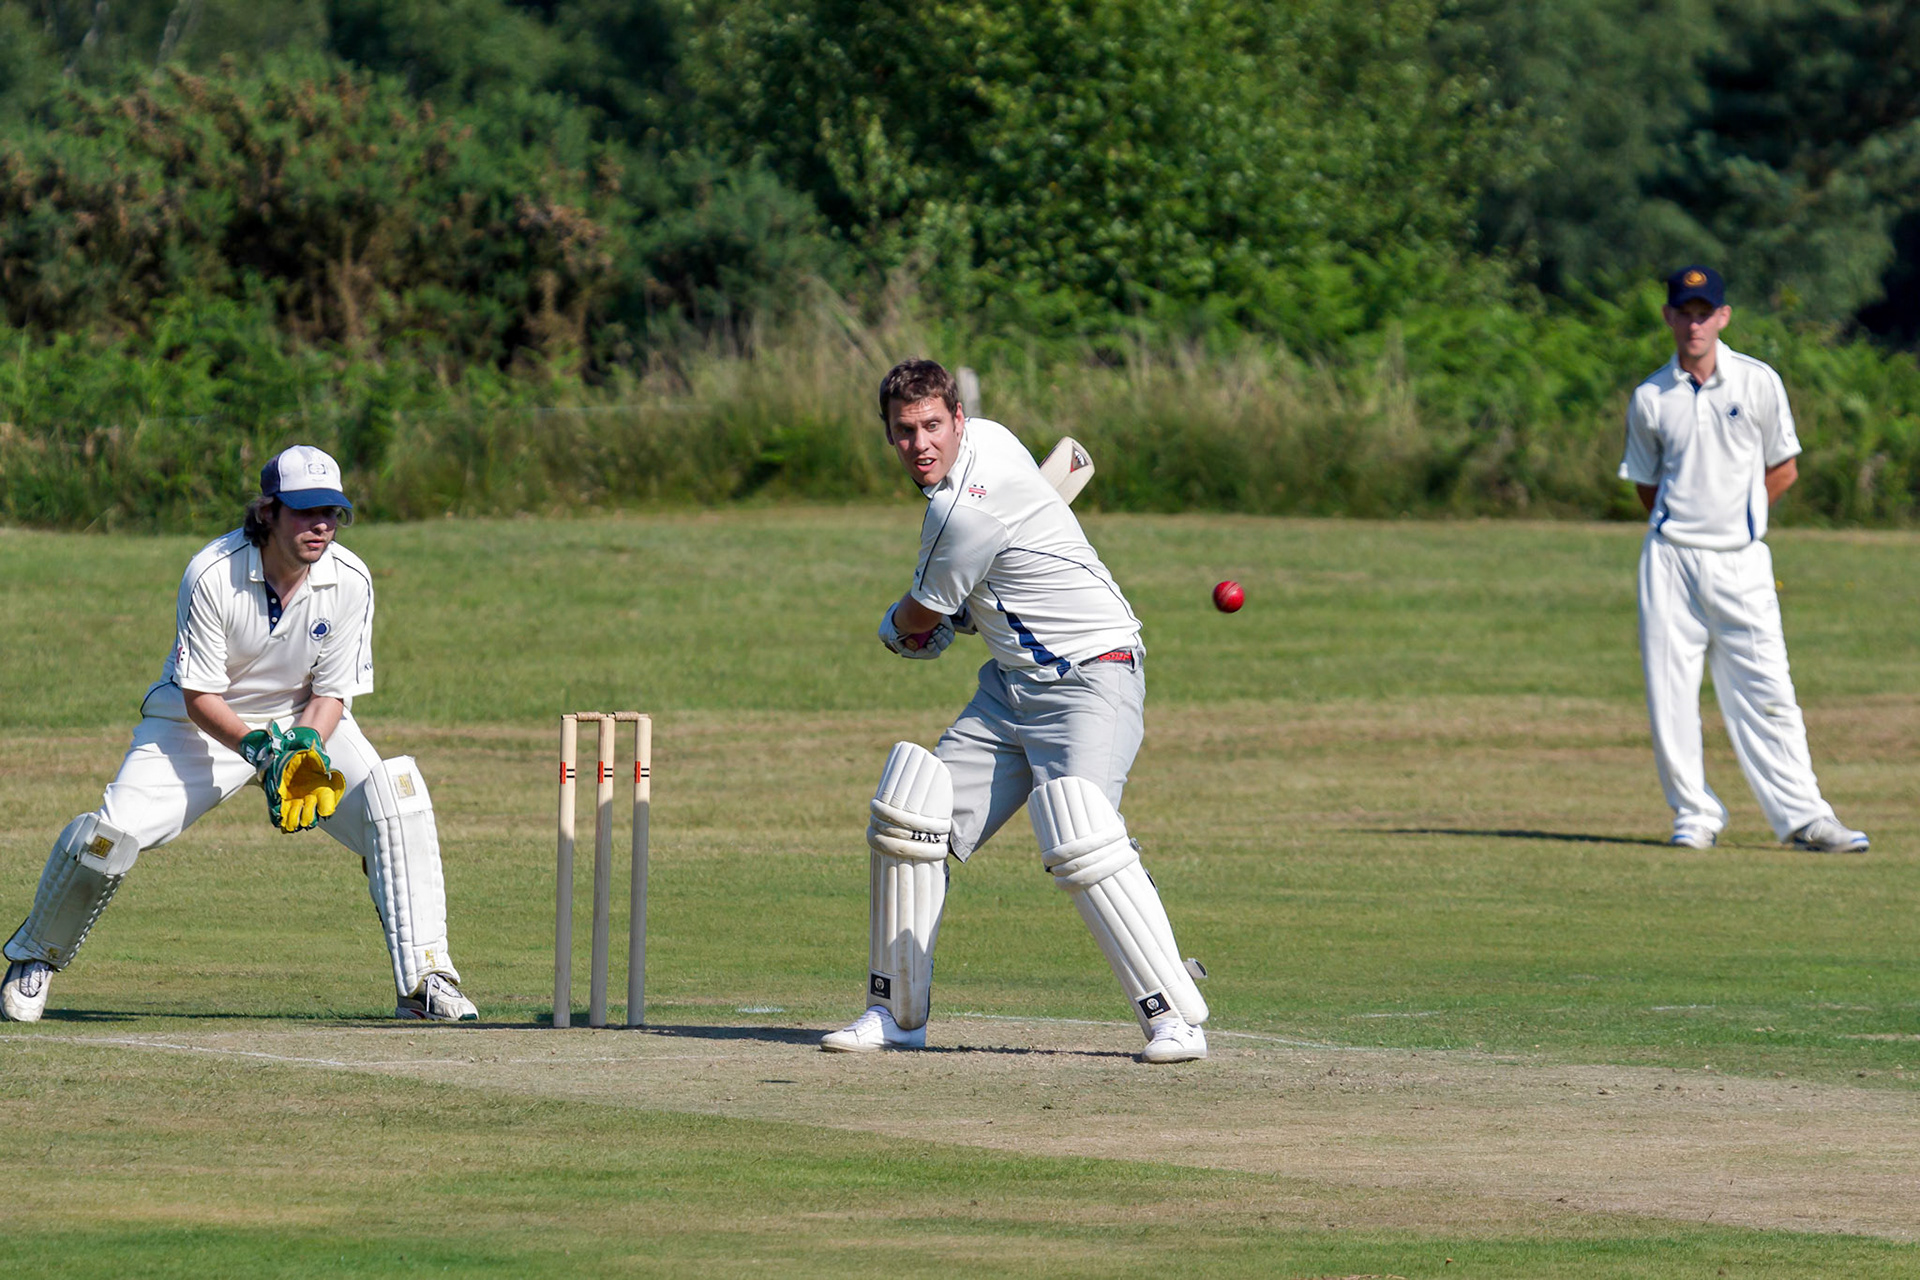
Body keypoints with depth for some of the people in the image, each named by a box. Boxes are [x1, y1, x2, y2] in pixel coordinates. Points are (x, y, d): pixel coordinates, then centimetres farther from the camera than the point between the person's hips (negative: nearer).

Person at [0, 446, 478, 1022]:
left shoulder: (349, 581, -17)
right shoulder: (211, 575, -26)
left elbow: (332, 693, -8)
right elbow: (199, 698, -20)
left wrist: (308, 750, -28)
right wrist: (259, 748, -35)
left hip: (306, 719, 2)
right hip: (206, 722, -2)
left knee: (394, 797, -22)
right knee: (118, 829, -20)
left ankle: (424, 979, -19)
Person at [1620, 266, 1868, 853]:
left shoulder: (1759, 383, 3)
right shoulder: (1651, 398, 6)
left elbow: (1784, 468, 10)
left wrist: (1732, 515, 7)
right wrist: (1683, 525, 5)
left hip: (1741, 562, -1)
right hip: (1672, 561, 1)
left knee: (1766, 694, -5)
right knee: (1670, 696, -1)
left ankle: (1802, 816, -3)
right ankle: (1695, 814, 9)